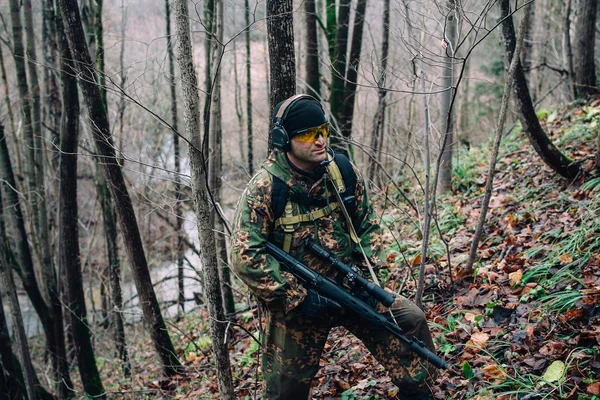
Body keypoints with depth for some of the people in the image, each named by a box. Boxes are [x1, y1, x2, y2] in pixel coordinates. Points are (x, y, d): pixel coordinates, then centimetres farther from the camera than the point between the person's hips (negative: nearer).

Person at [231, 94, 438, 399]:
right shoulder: (264, 188, -19)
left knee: (410, 320, -8)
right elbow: (245, 257, -22)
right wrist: (299, 296, -24)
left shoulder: (344, 171, -5)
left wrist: (368, 274, -7)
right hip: (294, 297, -3)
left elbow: (367, 224, 7)